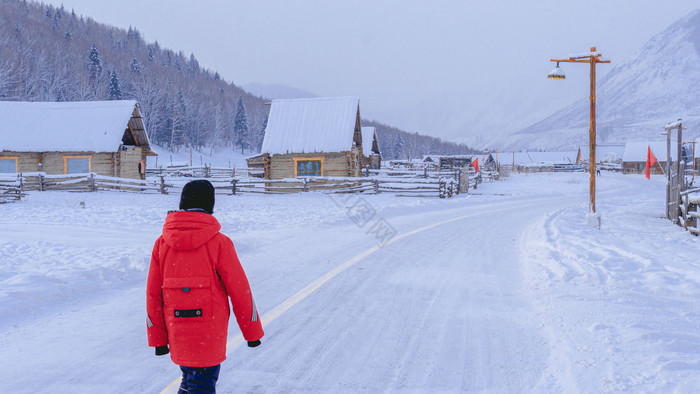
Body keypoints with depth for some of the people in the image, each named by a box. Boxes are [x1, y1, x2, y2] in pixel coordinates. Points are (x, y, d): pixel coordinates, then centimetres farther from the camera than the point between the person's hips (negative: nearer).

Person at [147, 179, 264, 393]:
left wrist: (157, 338, 11)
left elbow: (153, 293, 3)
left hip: (177, 333, 4)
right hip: (209, 333, -4)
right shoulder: (218, 242, -10)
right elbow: (240, 290, -6)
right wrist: (252, 331, 5)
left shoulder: (162, 243, 1)